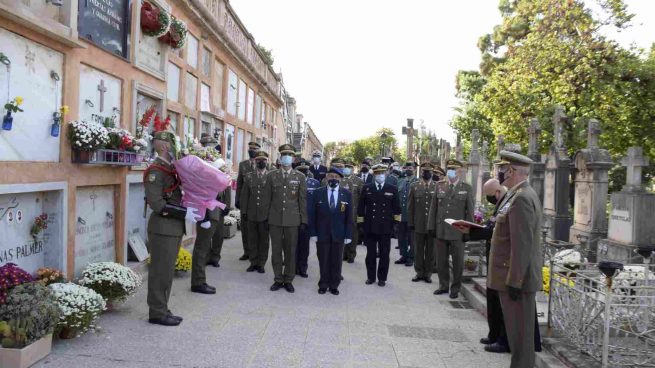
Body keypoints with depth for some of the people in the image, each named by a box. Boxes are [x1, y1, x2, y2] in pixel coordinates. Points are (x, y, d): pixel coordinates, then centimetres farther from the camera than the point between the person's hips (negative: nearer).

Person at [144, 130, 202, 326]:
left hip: (174, 228, 9)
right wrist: (184, 213, -21)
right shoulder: (155, 171, -14)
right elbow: (156, 203, -21)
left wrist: (191, 211, 11)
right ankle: (157, 313, 9)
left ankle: (162, 310, 24)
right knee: (160, 272, -1)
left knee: (167, 271, 14)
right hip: (162, 229, -9)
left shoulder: (170, 169, 15)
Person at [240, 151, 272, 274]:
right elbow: (244, 196, 8)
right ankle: (253, 262, 20)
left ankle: (261, 264, 17)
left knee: (264, 241, 6)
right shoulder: (248, 177, 8)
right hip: (251, 215, 2)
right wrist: (243, 214, 3)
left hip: (265, 215, -2)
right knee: (252, 240, 8)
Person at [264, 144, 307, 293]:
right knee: (276, 251, 7)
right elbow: (267, 199, 6)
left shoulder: (300, 177, 2)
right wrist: (265, 218, 3)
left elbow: (303, 200, 2)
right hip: (275, 220, 1)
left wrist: (304, 220, -1)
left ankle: (288, 280, 18)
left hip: (292, 220, -1)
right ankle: (278, 279, 19)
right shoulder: (271, 176, 5)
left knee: (291, 251, 6)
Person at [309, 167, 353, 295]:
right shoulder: (318, 193, -1)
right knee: (323, 260, 8)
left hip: (338, 234, 1)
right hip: (322, 233, 0)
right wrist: (314, 233, -5)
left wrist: (348, 235, -4)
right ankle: (323, 285, 22)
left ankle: (334, 285, 23)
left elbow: (349, 217, 0)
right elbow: (312, 215, 0)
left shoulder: (347, 194, 0)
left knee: (336, 261, 9)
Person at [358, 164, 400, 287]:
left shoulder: (392, 189, 3)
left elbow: (396, 207, 7)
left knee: (384, 254, 7)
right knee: (370, 254, 9)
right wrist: (361, 222, 2)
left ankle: (382, 278, 19)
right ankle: (370, 277, 22)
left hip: (385, 227, 0)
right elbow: (361, 207, 5)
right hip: (370, 227, 0)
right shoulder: (367, 188, 3)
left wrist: (396, 222, 2)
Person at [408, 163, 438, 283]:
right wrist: (410, 223, 1)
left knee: (430, 251, 7)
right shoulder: (414, 186, 4)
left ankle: (428, 274, 18)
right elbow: (410, 207, 5)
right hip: (419, 225, 1)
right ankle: (419, 272, 20)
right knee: (418, 250, 8)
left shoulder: (437, 187, 1)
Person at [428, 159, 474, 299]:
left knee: (458, 262, 7)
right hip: (441, 231, 3)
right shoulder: (440, 186, 6)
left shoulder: (467, 188, 0)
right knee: (441, 261, 11)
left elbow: (470, 211, -1)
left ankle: (456, 288, 21)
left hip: (457, 232, -2)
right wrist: (431, 227, 4)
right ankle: (443, 285, 27)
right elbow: (433, 207, 7)